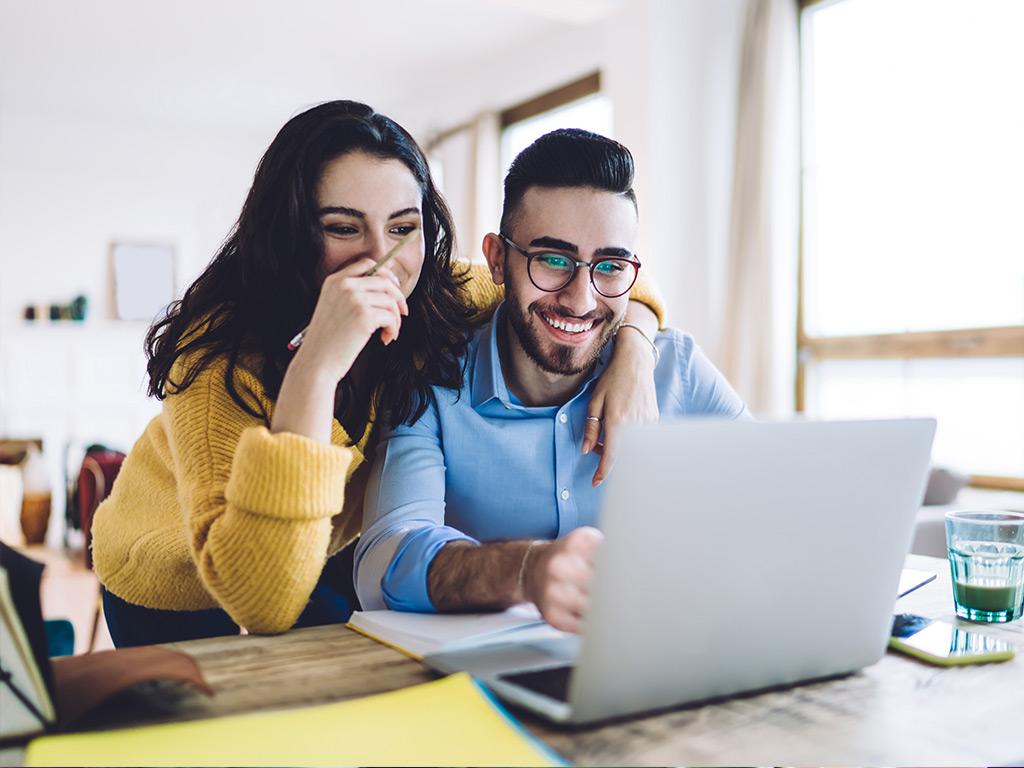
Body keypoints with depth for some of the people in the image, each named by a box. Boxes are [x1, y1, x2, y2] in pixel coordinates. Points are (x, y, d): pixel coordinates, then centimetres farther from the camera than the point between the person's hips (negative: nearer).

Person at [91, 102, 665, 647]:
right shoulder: (222, 353, -37)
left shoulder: (437, 301, -23)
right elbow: (261, 603, -47)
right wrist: (314, 368, -55)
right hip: (175, 581, -3)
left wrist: (633, 345, -32)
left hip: (326, 556, 4)